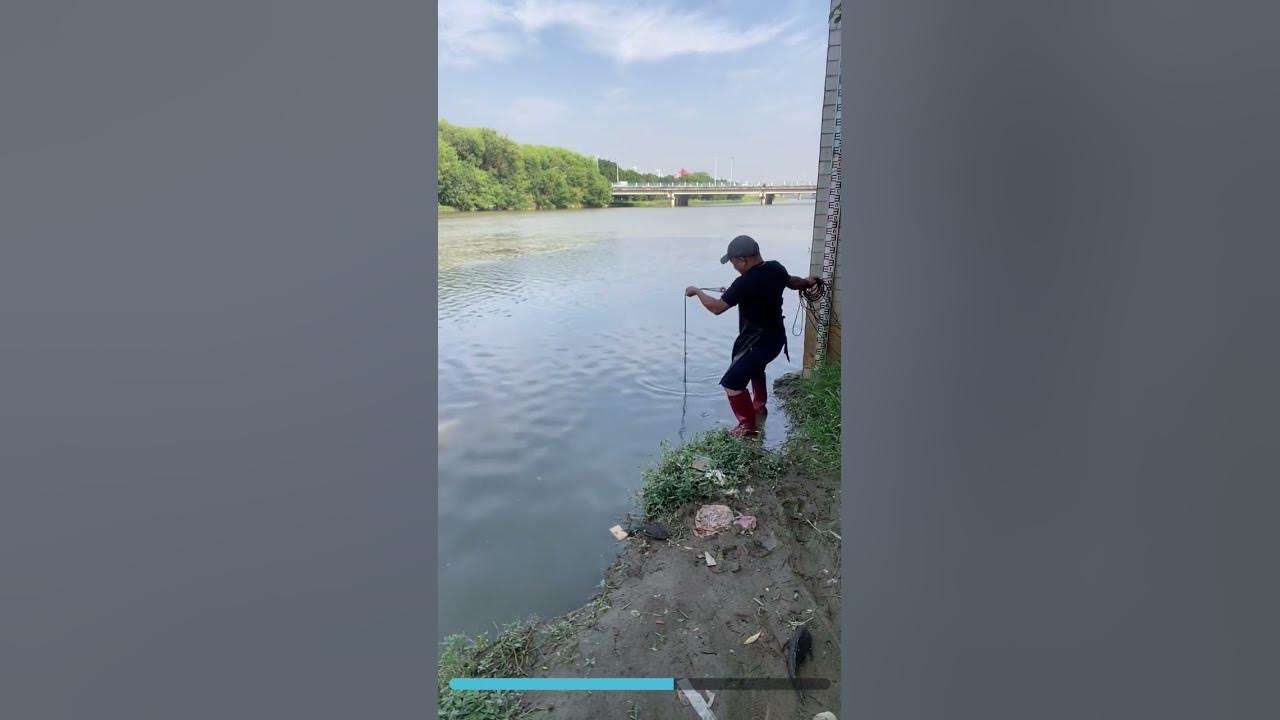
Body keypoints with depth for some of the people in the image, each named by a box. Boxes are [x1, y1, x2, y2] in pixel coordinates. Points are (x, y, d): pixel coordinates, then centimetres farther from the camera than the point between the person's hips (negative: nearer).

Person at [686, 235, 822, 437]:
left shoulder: (745, 283, -29)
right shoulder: (776, 268, -4)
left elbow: (717, 307, -21)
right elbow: (793, 283, 18)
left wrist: (697, 291, -4)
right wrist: (808, 282, 41)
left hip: (758, 342, -9)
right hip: (775, 336, 9)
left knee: (732, 382, -5)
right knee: (755, 367, 34)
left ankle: (747, 427, 4)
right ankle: (759, 406, 51)